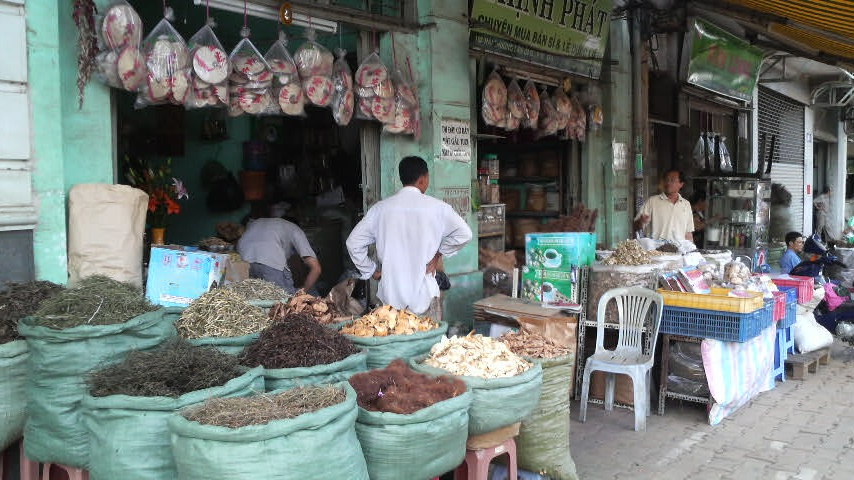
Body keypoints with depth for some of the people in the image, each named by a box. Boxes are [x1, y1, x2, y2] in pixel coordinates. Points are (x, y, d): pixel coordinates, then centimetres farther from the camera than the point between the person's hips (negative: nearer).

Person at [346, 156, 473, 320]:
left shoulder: (380, 208, 2)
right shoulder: (436, 207, -6)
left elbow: (354, 242, 4)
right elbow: (464, 233, -9)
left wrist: (371, 271, 12)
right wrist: (439, 253, 3)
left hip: (390, 296, 3)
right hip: (424, 295, -2)